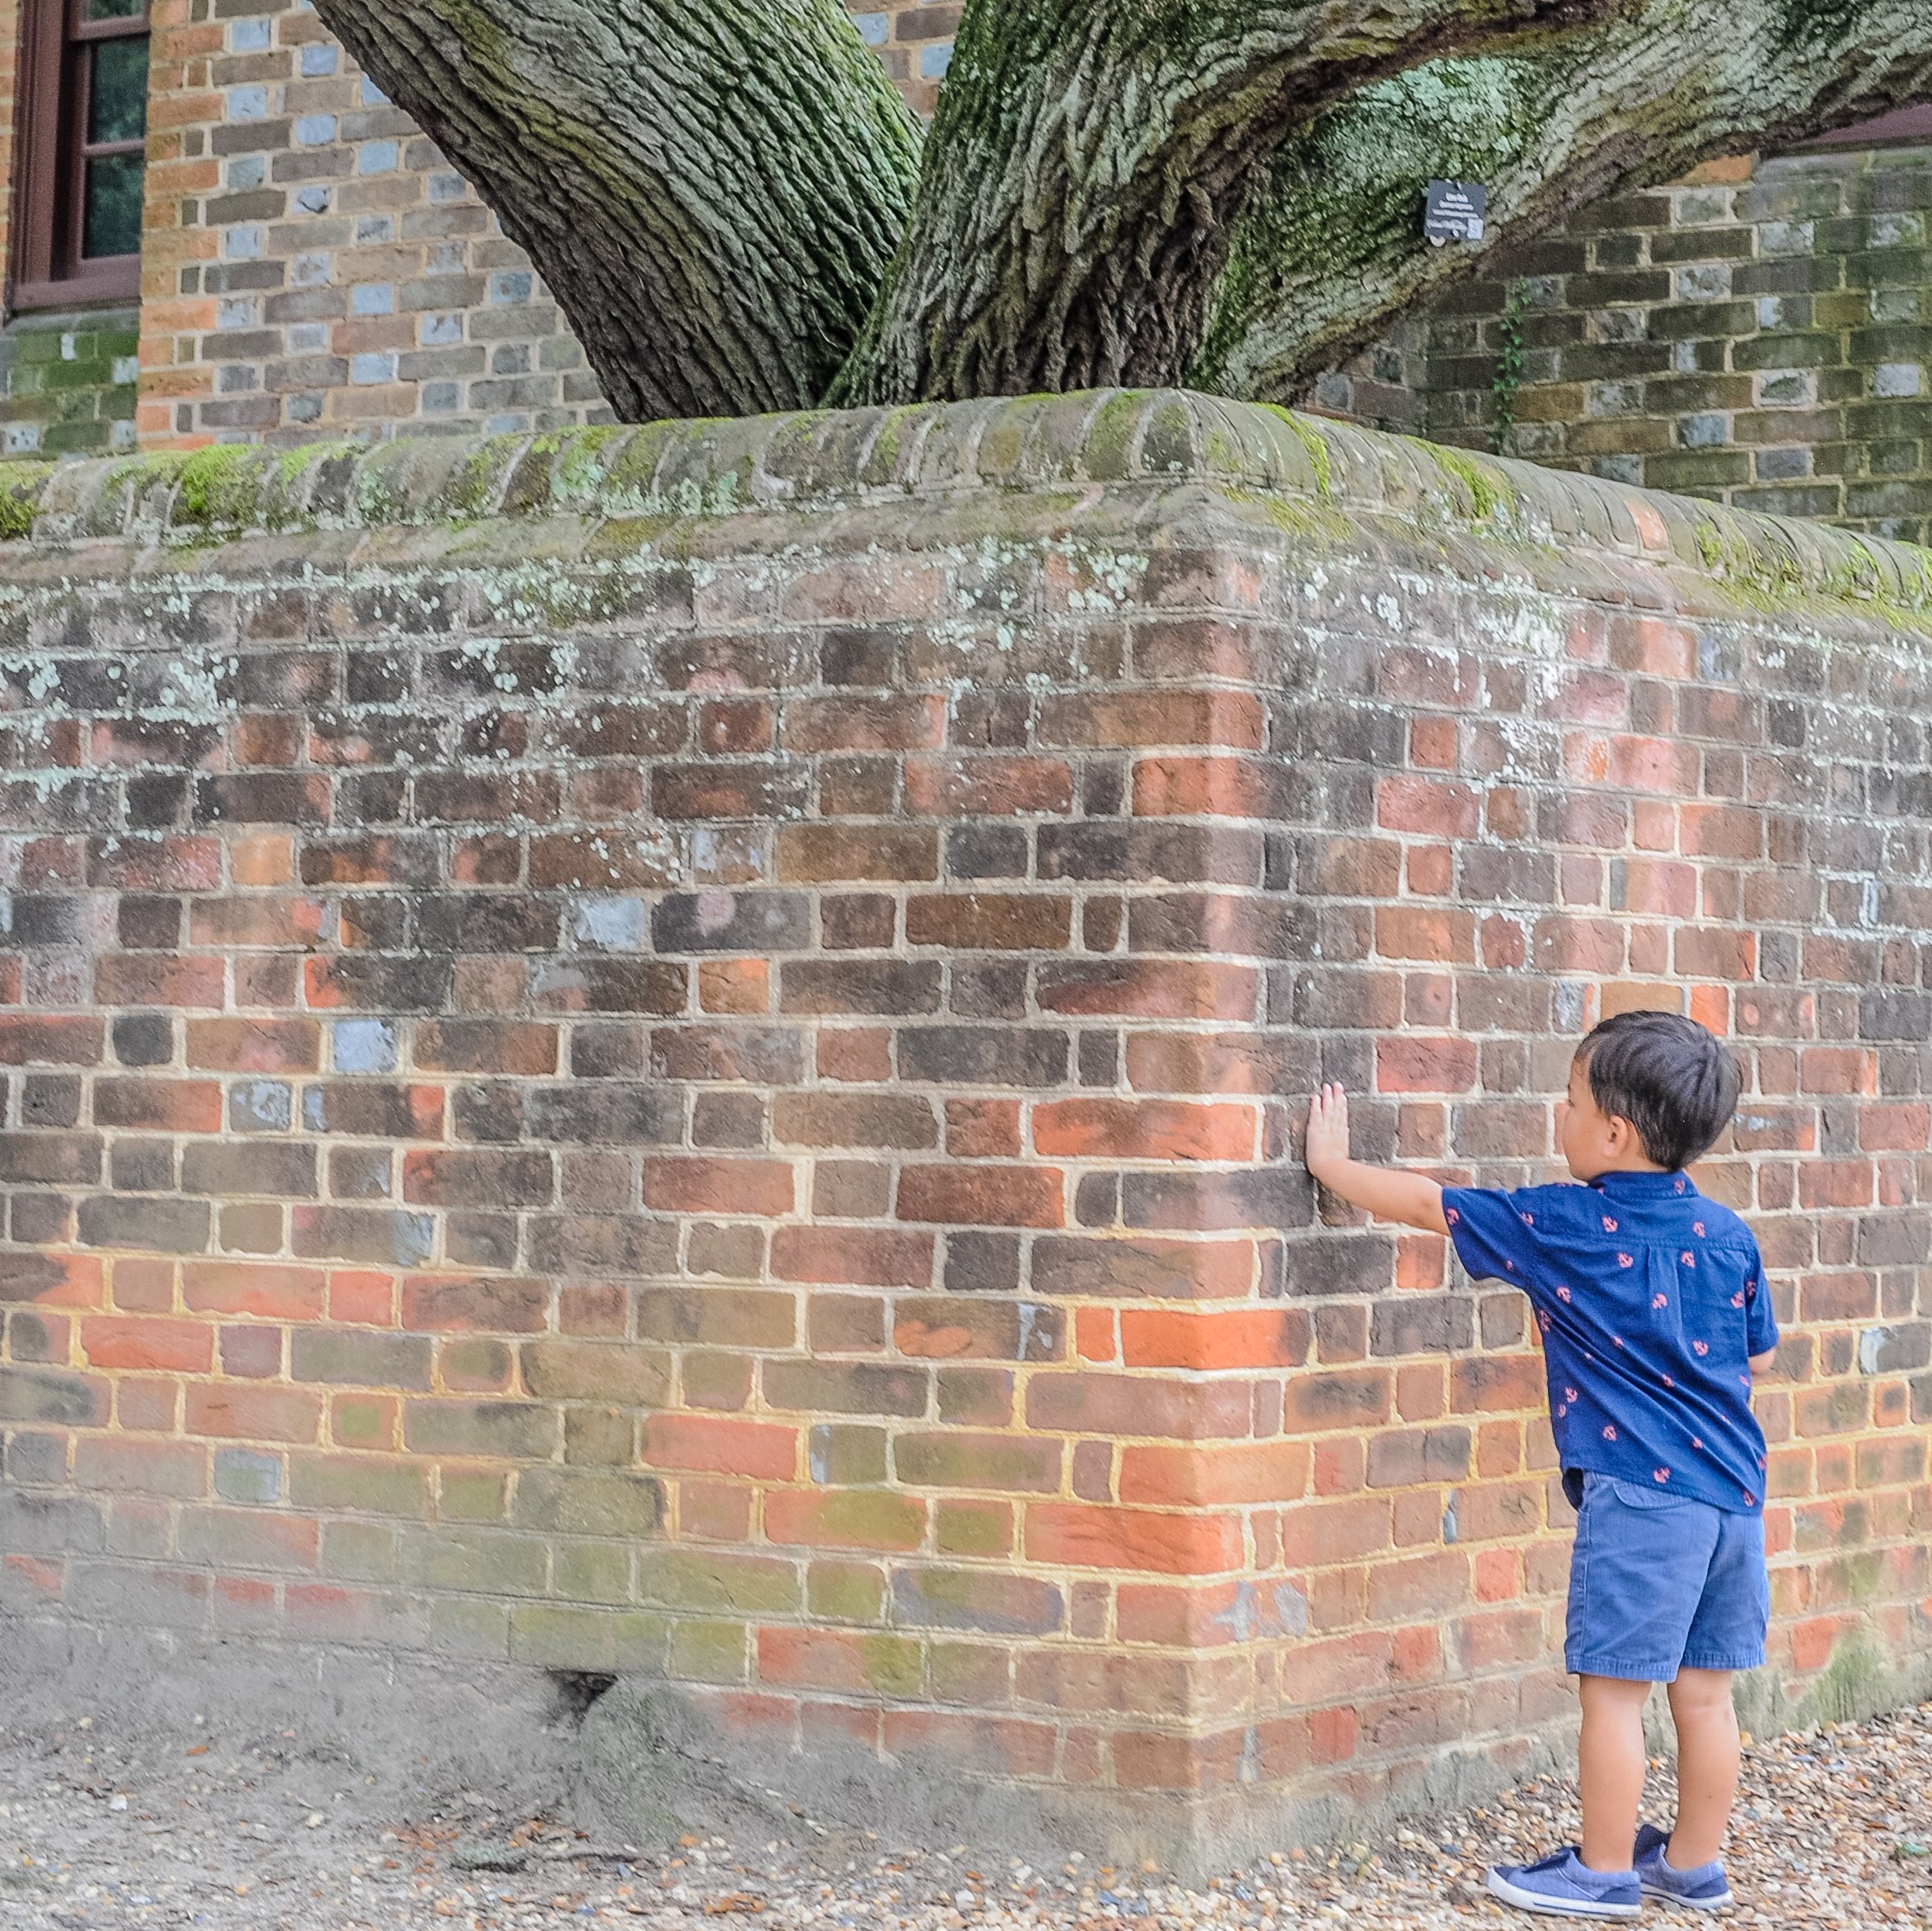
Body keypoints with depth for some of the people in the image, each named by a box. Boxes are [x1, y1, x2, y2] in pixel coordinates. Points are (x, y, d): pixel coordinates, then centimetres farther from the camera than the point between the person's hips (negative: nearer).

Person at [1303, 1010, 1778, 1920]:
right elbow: (1756, 1355, 16)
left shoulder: (1566, 1229, -9)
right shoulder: (1726, 1234, 6)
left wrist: (1331, 1162, 13)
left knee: (1612, 1689, 3)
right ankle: (1693, 1863, 23)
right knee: (1704, 1690, 13)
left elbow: (1426, 1204, -1)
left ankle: (1603, 1872, 11)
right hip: (1733, 1487, 6)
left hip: (1639, 1493, -6)